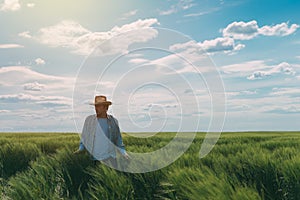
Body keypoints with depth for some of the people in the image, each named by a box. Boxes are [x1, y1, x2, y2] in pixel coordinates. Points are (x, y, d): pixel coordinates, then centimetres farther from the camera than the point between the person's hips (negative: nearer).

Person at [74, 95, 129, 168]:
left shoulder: (113, 121, 4)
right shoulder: (89, 120, 4)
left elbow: (118, 139, 12)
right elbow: (84, 137, 14)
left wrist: (123, 152, 4)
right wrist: (81, 148, 3)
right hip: (93, 158, 0)